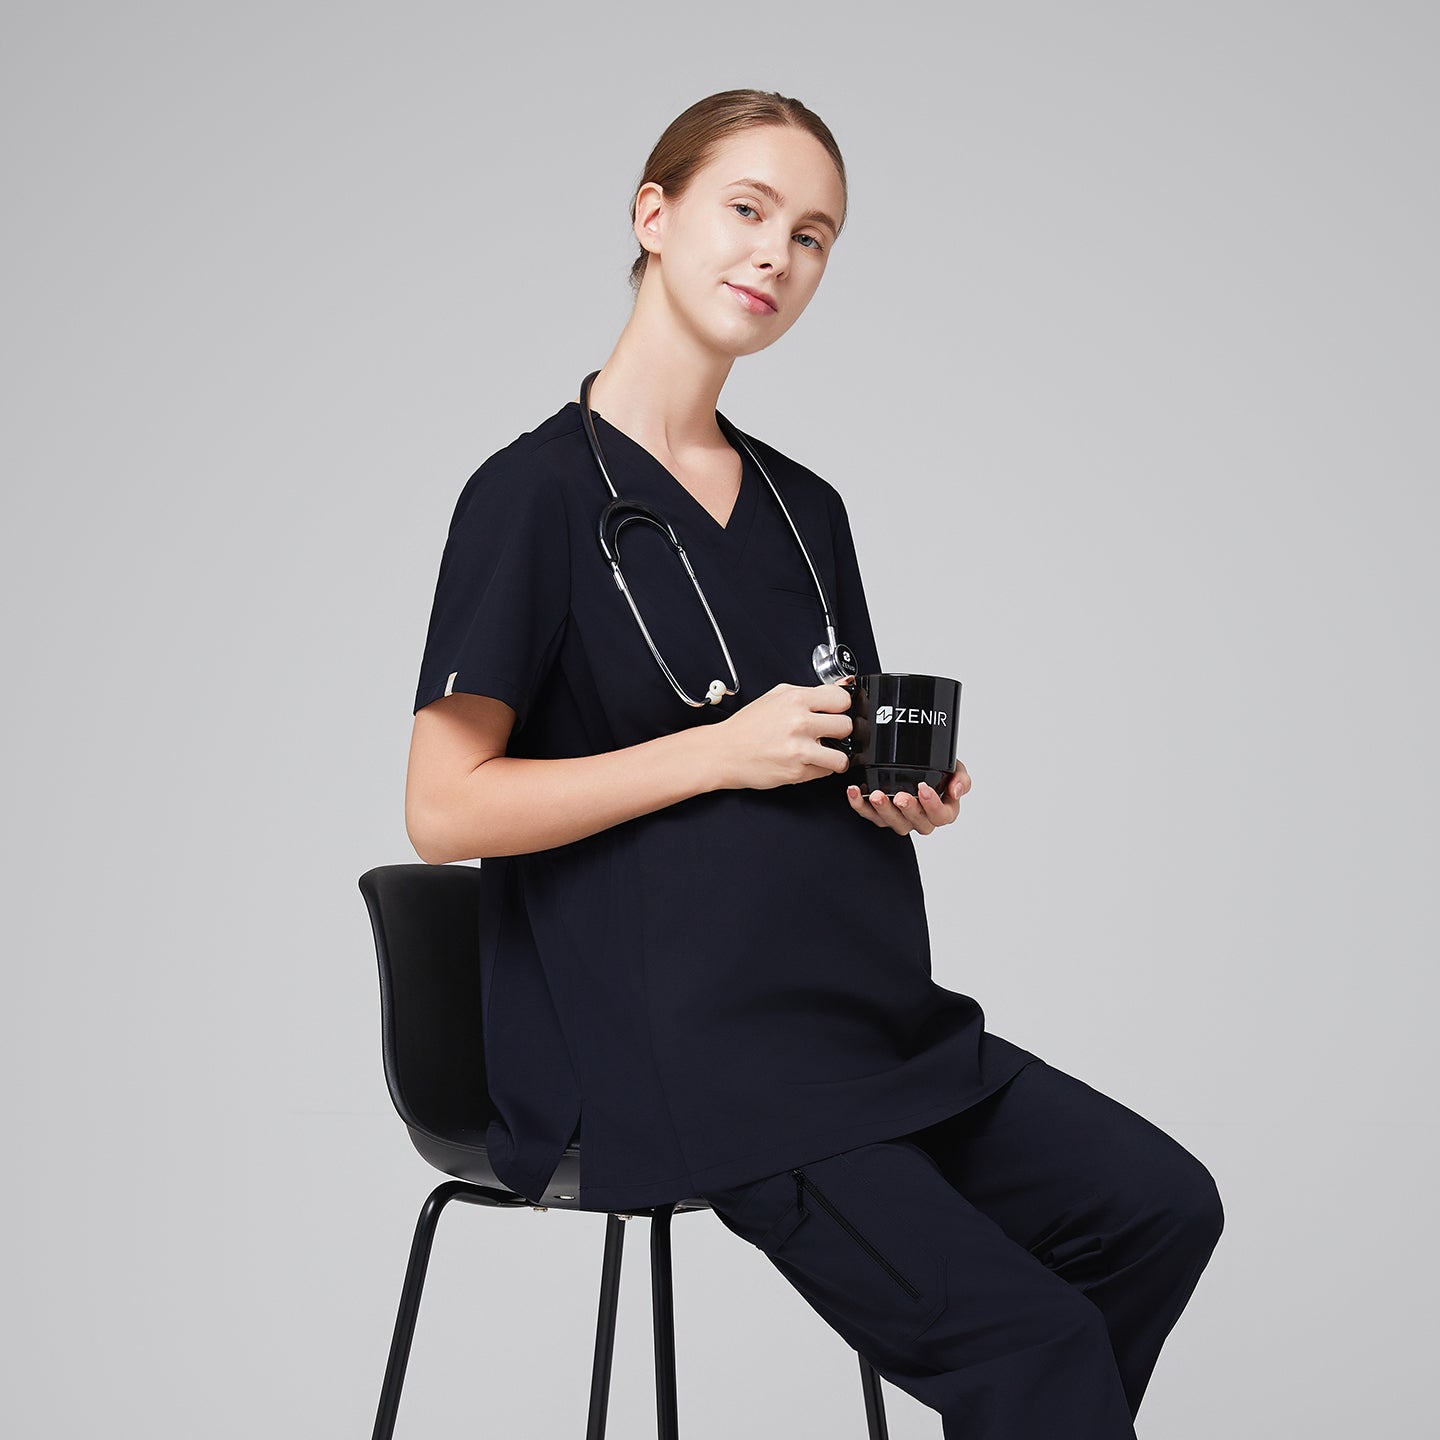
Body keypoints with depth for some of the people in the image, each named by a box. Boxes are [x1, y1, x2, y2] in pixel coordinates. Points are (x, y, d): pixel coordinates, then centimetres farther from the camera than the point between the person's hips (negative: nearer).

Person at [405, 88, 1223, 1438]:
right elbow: (443, 810, -11)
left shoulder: (806, 507, 15)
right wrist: (723, 749, -15)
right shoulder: (536, 491, -5)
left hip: (862, 1007, 7)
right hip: (668, 1046, -7)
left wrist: (908, 798, 0)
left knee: (1160, 1204, -8)